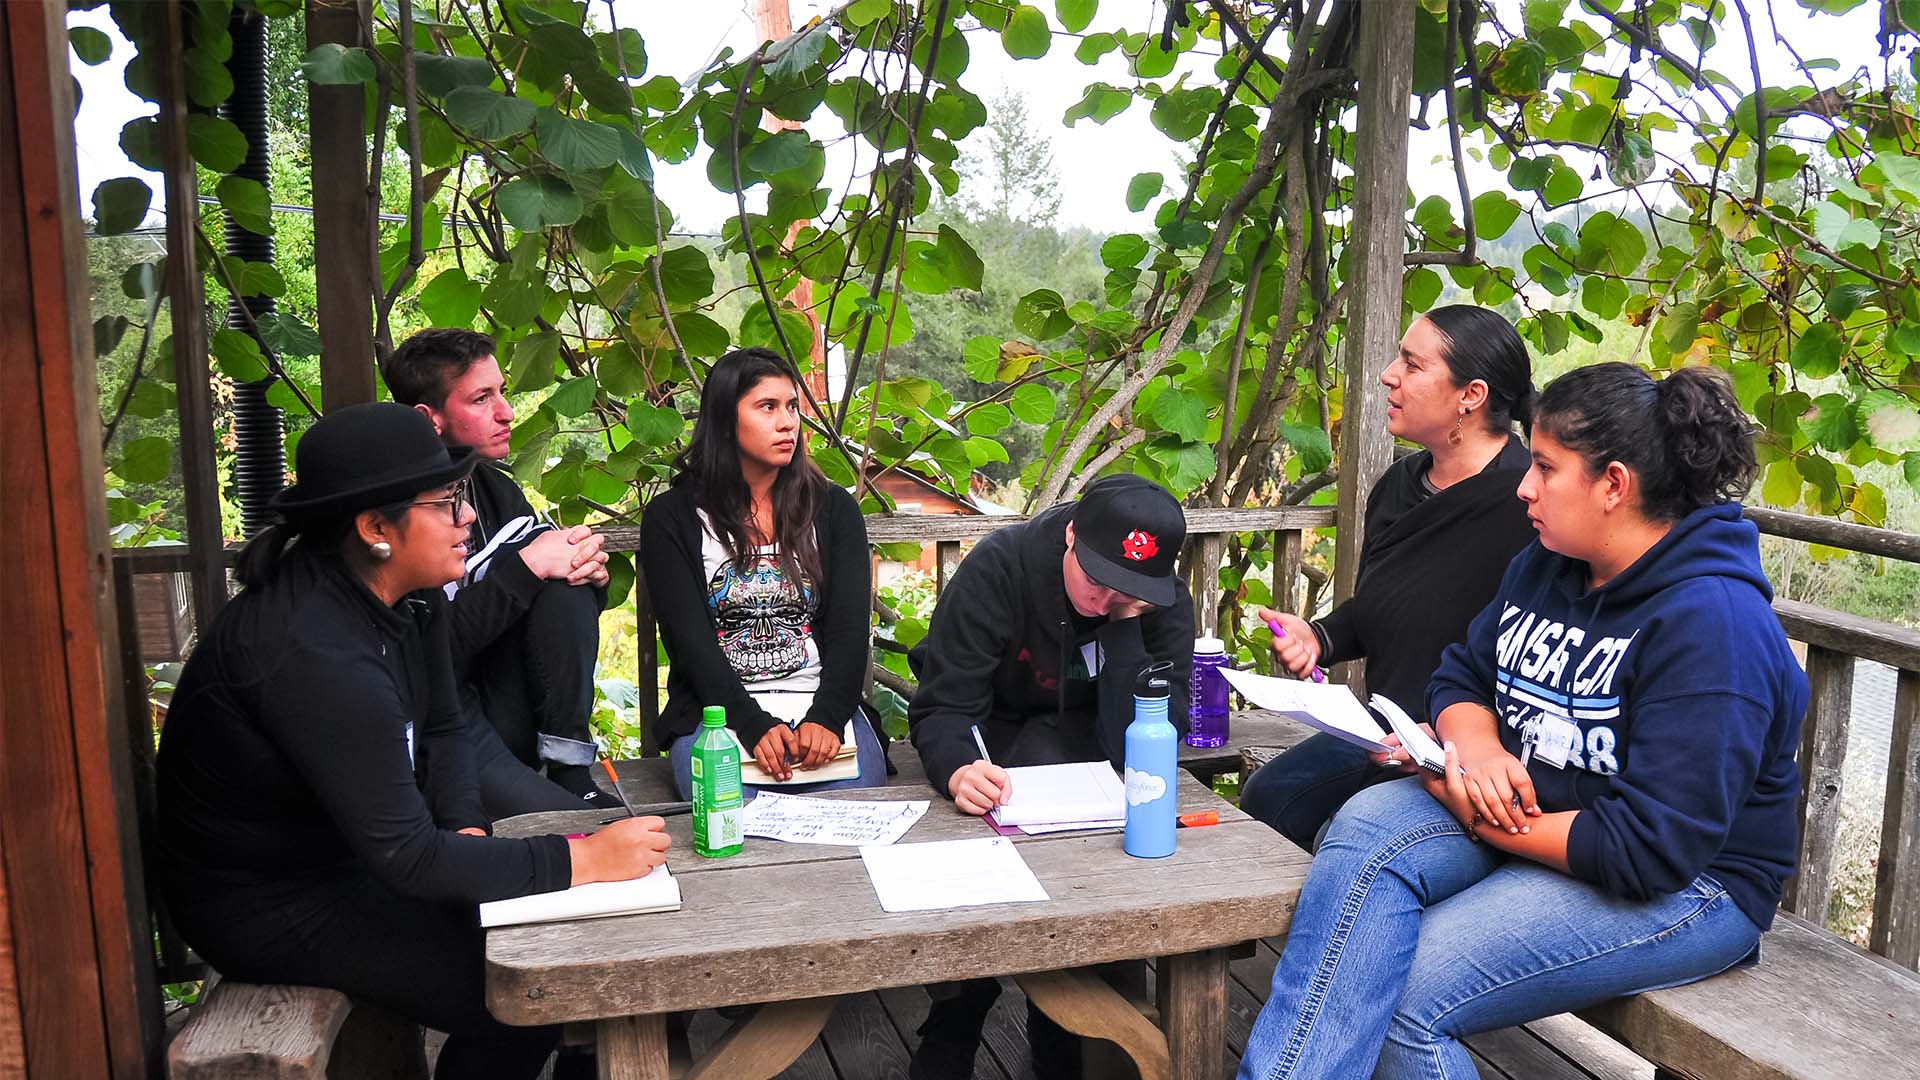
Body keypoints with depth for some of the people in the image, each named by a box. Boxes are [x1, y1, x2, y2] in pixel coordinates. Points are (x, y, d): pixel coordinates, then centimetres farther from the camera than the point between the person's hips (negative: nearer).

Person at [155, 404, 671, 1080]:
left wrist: (466, 828, -11)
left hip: (347, 853, 8)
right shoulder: (311, 650, -32)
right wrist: (579, 861, -31)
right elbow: (407, 857, -33)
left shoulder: (410, 593, -5)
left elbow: (443, 731, 7)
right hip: (271, 907, -8)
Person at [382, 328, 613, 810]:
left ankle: (570, 769, -14)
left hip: (507, 712, 8)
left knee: (566, 582, -17)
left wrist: (589, 569, -11)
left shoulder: (496, 490, 7)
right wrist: (525, 566, -22)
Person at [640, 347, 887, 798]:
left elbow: (850, 626, 1)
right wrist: (753, 725, -20)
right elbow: (689, 638, -5)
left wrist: (826, 717, -17)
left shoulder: (834, 510, 11)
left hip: (822, 705, 2)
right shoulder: (672, 518, 5)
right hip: (720, 710, -2)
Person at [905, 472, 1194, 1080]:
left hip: (1076, 733, 1)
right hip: (992, 726, -1)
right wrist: (958, 769, -50)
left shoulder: (1164, 605, -21)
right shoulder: (998, 566, -27)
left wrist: (1125, 625, -36)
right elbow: (942, 705, -28)